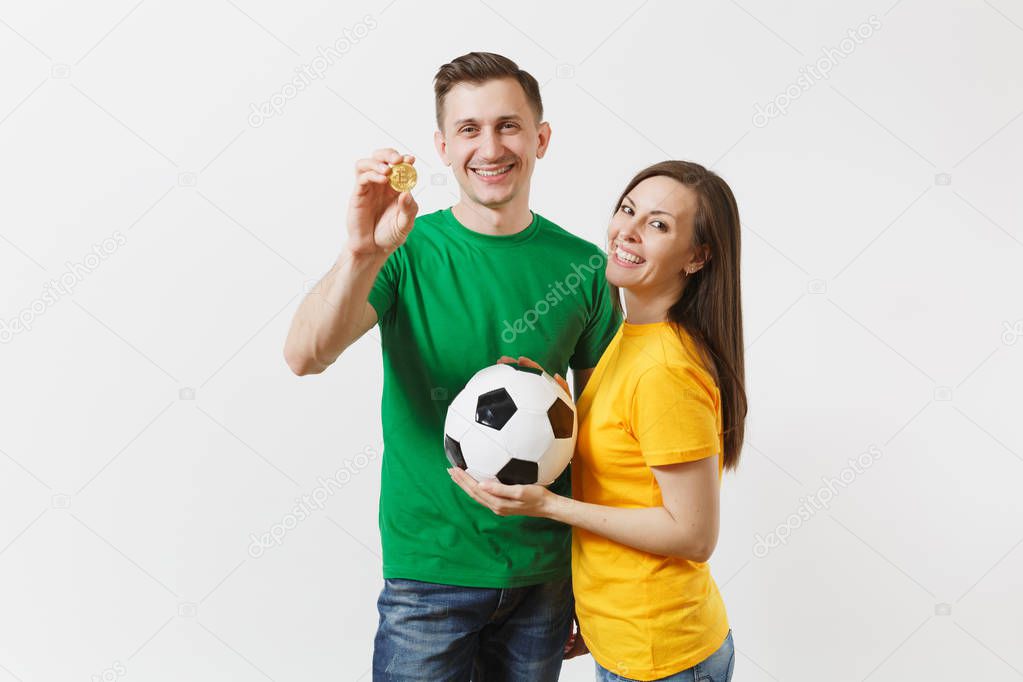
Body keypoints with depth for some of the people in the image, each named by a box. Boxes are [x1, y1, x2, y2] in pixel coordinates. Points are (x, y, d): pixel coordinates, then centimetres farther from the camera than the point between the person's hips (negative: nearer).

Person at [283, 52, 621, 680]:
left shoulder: (583, 266, -3)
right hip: (428, 565, -2)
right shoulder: (407, 252, -8)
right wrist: (364, 251, -38)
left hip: (545, 571, 3)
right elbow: (305, 357, -21)